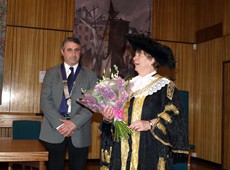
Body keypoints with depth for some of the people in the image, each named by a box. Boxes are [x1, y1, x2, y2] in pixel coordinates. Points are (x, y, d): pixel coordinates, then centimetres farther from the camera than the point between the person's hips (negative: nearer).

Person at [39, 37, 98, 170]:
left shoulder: (90, 76, 7)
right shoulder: (51, 73, 8)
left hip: (80, 131, 0)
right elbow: (45, 100, -1)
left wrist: (75, 123, -14)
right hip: (55, 129, 0)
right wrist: (59, 124, -12)